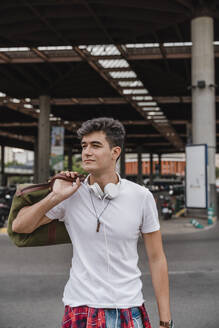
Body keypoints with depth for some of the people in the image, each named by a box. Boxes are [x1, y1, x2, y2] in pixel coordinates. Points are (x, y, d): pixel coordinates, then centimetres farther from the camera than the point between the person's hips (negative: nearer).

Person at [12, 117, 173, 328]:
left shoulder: (141, 197, -8)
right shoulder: (70, 195, -6)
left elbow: (156, 258, -2)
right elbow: (19, 227, -1)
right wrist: (55, 197, -14)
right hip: (81, 310, 0)